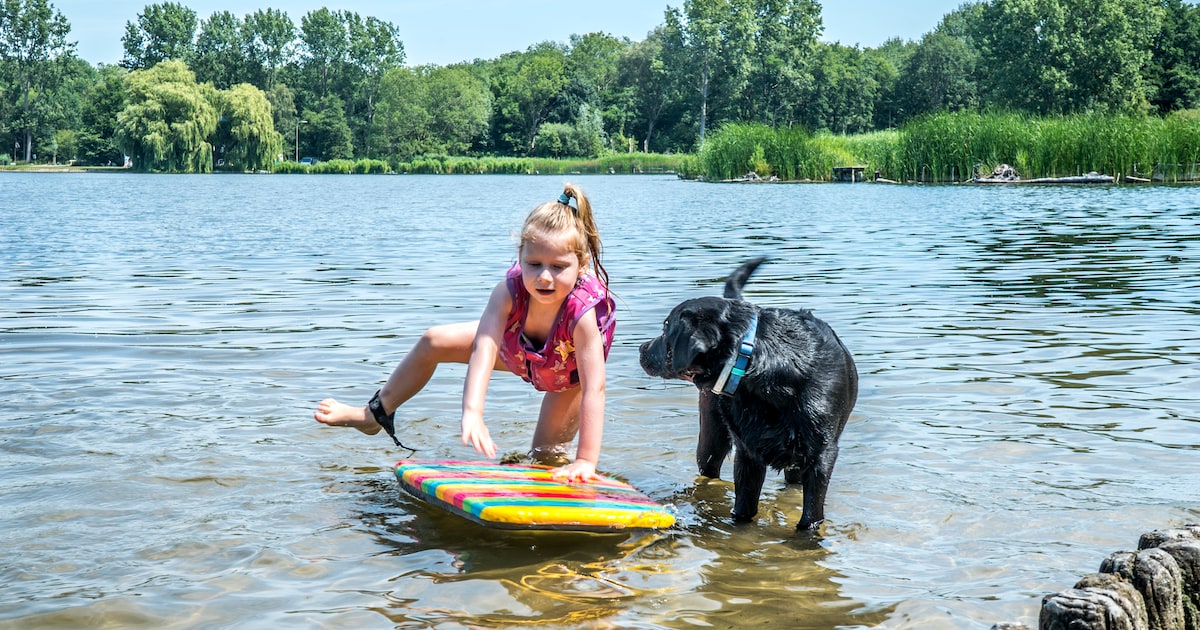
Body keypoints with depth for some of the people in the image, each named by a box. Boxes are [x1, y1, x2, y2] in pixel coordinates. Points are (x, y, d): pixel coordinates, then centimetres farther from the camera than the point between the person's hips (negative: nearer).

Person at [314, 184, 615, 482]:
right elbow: (483, 350, -49)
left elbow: (594, 389, -45)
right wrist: (472, 413, -65)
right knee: (434, 342, 0)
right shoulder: (508, 292, -39)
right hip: (515, 347, 3)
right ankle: (376, 414, 23)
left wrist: (586, 461, -50)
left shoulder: (582, 312, -45)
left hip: (566, 371, -3)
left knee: (546, 458, -5)